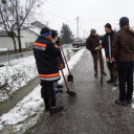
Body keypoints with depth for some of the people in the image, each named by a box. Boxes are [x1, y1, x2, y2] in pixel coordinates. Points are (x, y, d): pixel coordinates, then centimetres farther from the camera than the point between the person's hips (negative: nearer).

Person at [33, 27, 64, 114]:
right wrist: (54, 43, -2)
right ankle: (53, 107, 11)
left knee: (44, 87, 15)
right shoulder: (48, 44, -20)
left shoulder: (36, 43, 9)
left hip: (41, 70, 9)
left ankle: (47, 105, 29)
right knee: (50, 88, 0)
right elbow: (57, 53, -12)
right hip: (50, 70, -9)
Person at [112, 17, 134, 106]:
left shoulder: (118, 34, -11)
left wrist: (116, 58, 2)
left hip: (122, 60, -5)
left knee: (122, 81, 3)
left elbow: (115, 48, -11)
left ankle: (122, 100, 13)